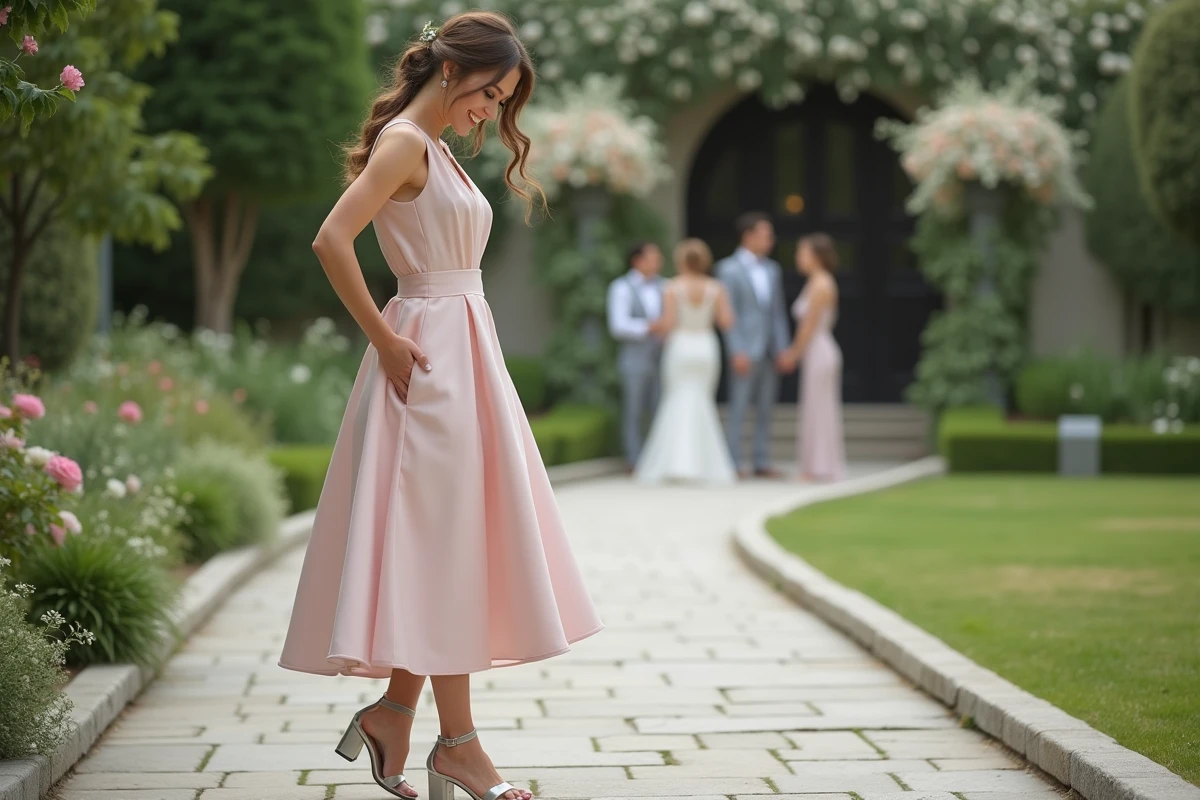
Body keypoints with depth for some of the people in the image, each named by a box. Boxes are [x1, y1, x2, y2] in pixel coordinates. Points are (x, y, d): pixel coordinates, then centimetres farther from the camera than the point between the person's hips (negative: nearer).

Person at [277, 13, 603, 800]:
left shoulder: (437, 150, 18)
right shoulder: (404, 143, -11)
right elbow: (332, 240, -22)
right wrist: (385, 339, -17)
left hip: (468, 354, 10)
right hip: (431, 358, -10)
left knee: (450, 546, 10)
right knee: (440, 540, -7)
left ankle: (393, 712, 17)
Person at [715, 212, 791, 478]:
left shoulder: (772, 269, 14)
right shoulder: (729, 269, -3)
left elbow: (778, 312, 14)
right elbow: (728, 313, -9)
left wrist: (782, 348, 5)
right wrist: (737, 352, -16)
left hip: (769, 351, 6)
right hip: (746, 351, -6)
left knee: (765, 409, 7)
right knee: (738, 409, -5)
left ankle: (762, 462, 10)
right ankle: (733, 463, -3)